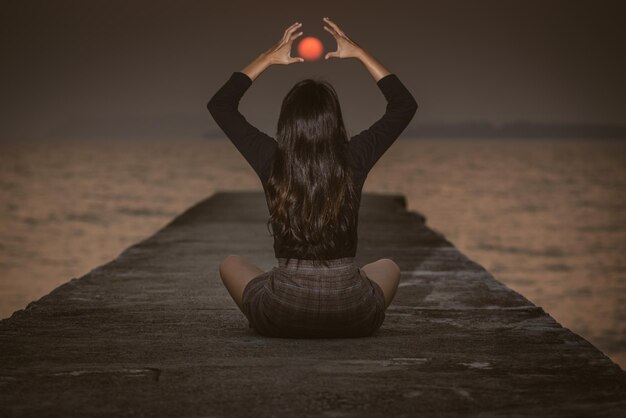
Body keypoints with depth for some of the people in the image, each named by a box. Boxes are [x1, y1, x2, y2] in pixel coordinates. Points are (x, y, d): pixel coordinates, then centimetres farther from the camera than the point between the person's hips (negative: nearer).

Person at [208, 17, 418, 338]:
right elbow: (405, 105, 11)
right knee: (388, 266, 34)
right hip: (353, 319, 1)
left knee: (231, 263, 29)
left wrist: (268, 59, 13)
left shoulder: (270, 160, -7)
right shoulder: (355, 159, -6)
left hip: (280, 318, -1)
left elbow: (219, 104, 10)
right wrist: (359, 54, 12)